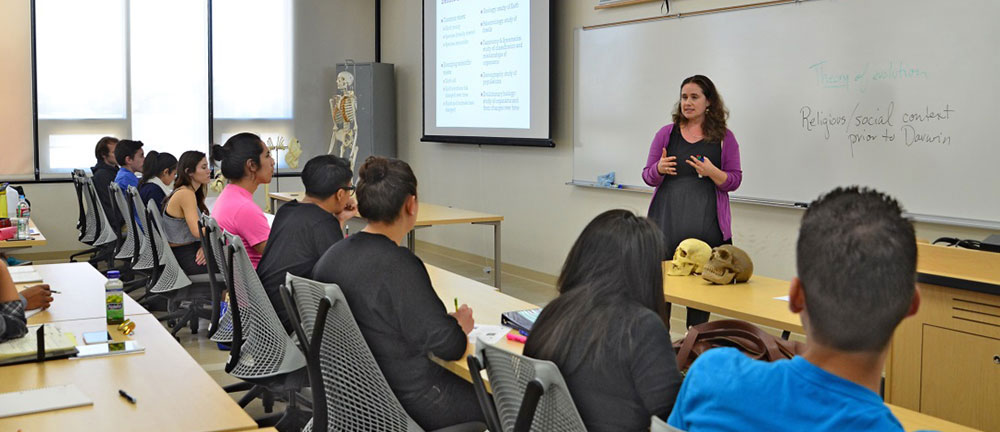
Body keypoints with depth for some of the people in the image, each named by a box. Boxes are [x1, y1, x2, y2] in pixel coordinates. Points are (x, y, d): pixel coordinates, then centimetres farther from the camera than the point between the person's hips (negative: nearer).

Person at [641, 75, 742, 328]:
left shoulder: (724, 138, 6)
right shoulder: (666, 134, 9)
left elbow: (734, 181, 5)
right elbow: (648, 176, 11)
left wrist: (712, 172, -15)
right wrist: (659, 169, -12)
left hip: (705, 223, -1)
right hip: (667, 221, 1)